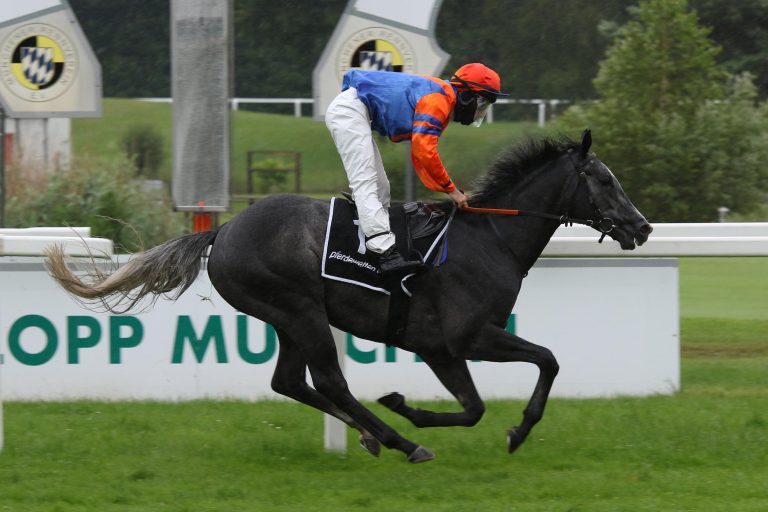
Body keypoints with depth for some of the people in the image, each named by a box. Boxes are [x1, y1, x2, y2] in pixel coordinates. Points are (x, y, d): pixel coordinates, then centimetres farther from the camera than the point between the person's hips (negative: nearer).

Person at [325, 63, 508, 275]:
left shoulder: (442, 105, 16)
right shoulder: (437, 100, -16)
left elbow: (419, 157, 20)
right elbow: (424, 152, -23)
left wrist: (446, 189, 10)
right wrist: (451, 189, -13)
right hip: (349, 110, -11)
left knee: (380, 188, 12)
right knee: (365, 184, -20)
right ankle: (387, 253, -30)